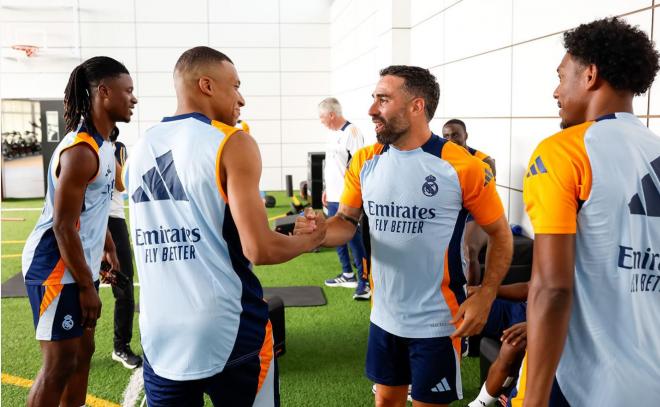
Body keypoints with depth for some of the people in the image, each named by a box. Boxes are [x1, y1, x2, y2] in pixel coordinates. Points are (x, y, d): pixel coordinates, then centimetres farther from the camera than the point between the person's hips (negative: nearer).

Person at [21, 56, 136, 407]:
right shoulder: (81, 150, -22)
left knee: (83, 350, 17)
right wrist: (86, 286, -19)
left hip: (80, 264, 10)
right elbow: (62, 226, -23)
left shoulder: (101, 145, 9)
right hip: (57, 266, -10)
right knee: (60, 362, -1)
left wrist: (108, 247, 22)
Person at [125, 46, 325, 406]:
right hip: (229, 333, -5)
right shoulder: (232, 143, -11)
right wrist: (310, 239, 2)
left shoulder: (141, 148, 8)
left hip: (160, 335, 5)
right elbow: (259, 250, -17)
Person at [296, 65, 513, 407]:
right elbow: (347, 221, 7)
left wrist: (484, 297, -17)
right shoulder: (364, 162, -1)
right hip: (383, 315, 5)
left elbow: (500, 234, -7)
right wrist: (322, 231, -16)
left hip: (436, 321, -4)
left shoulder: (461, 166, -15)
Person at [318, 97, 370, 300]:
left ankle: (364, 280, 2)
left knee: (354, 238, -5)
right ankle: (348, 275, 26)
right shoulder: (333, 134, 14)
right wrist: (327, 189, 21)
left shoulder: (352, 132, -14)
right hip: (333, 196, 9)